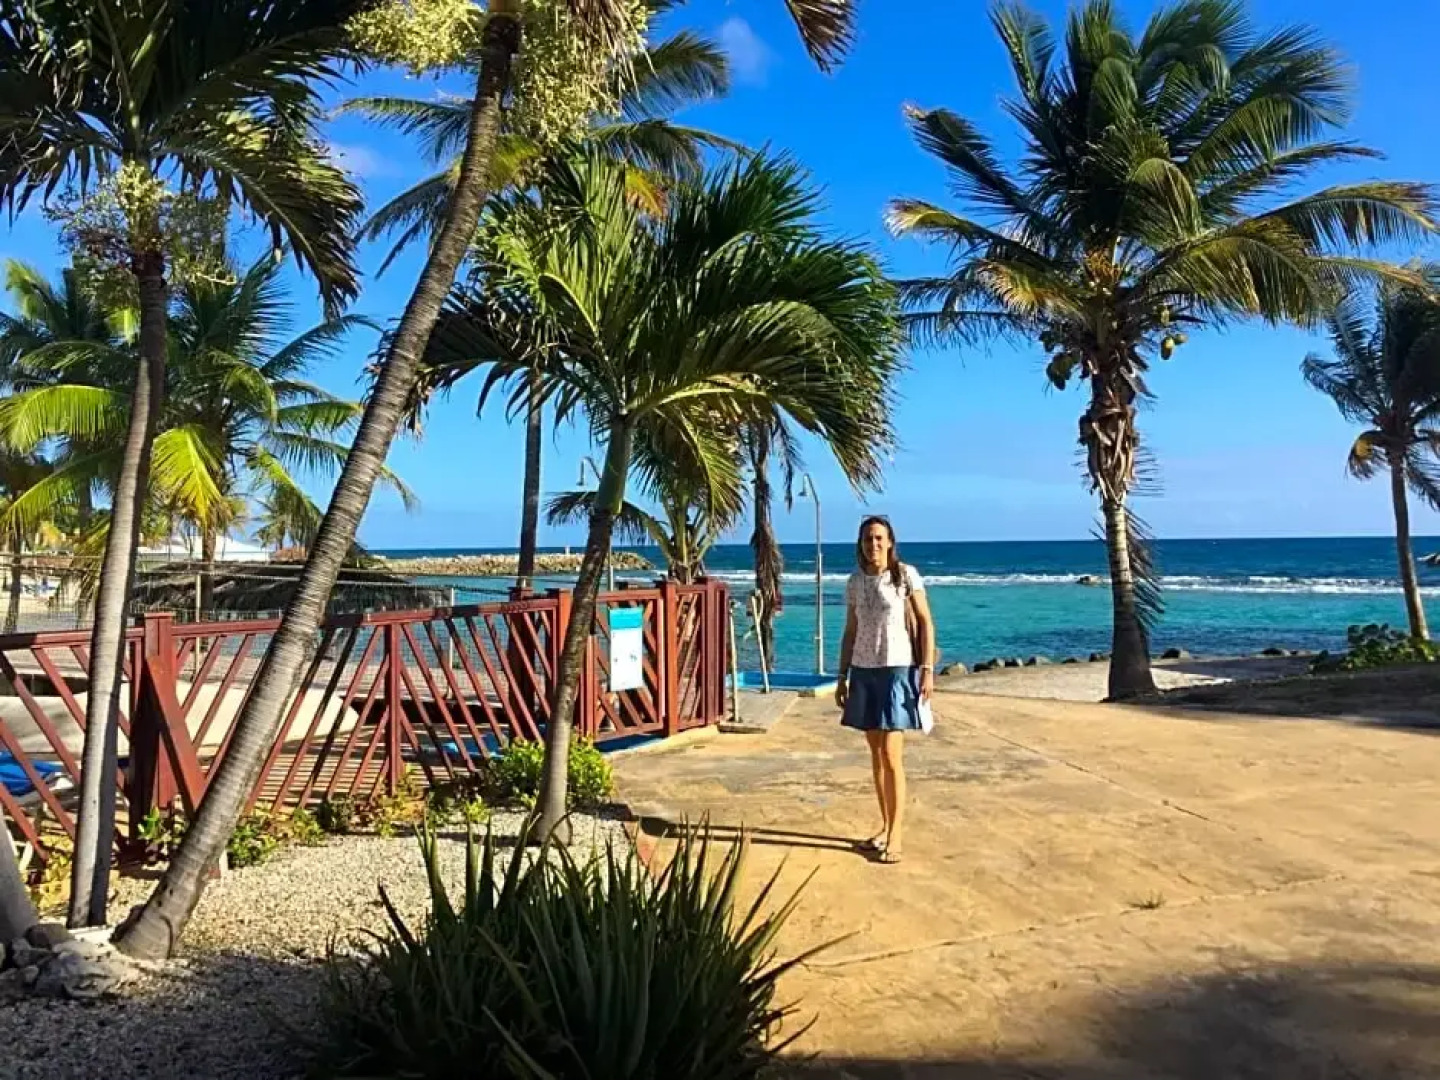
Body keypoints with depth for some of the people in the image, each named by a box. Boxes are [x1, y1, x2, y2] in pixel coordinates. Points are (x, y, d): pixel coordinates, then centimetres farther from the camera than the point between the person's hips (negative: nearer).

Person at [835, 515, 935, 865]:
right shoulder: (855, 582, 7)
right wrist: (842, 676, 10)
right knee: (876, 752, 10)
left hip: (898, 669, -5)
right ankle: (886, 826, 22)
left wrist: (928, 670, -10)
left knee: (891, 755, -8)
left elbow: (926, 623, -4)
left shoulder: (906, 575, -5)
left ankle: (896, 834, 2)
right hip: (864, 671, 5)